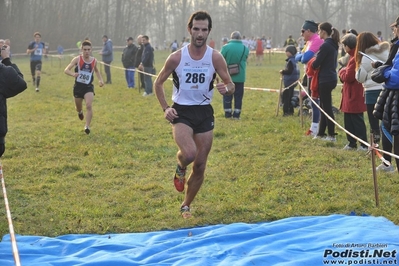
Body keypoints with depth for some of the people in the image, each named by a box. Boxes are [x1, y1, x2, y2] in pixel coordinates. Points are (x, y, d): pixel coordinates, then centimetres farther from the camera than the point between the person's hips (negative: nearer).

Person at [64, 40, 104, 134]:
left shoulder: (94, 61, -1)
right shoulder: (77, 59, -10)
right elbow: (66, 70, -16)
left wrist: (100, 80, 7)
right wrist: (73, 74, -37)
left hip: (88, 87, 0)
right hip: (78, 86, 0)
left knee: (89, 106, -21)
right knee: (78, 107, 18)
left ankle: (87, 126, -17)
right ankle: (80, 112, 55)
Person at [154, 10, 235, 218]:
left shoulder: (215, 57, -6)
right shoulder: (176, 57, -8)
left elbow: (230, 85, 0)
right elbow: (158, 83, 5)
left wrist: (227, 89, -24)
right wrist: (165, 108, -8)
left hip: (204, 113, 2)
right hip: (181, 112, -2)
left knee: (200, 166, 6)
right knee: (189, 154, -29)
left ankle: (186, 206, 27)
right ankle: (180, 168, 9)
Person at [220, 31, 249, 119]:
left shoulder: (225, 47, -10)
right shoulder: (245, 48, -2)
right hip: (240, 77, 1)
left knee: (227, 95, 9)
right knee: (238, 96, 9)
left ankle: (228, 113, 10)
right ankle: (236, 114, 9)